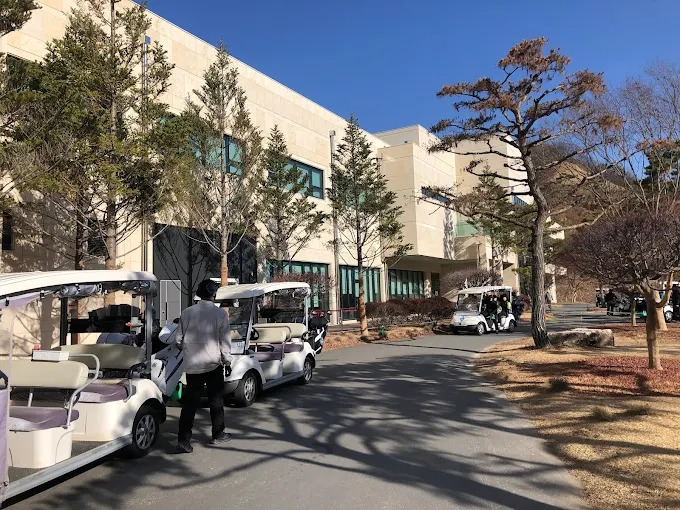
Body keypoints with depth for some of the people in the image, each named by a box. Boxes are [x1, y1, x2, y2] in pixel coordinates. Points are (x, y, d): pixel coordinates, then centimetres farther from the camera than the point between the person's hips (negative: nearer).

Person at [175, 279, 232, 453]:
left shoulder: (187, 313, 0)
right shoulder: (220, 313, -8)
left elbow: (179, 340, 5)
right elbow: (225, 341, -6)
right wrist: (227, 361, 4)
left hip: (192, 364, 2)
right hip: (214, 363, -2)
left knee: (190, 402, 5)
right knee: (216, 400, 14)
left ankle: (183, 439, -2)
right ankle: (218, 434, 25)